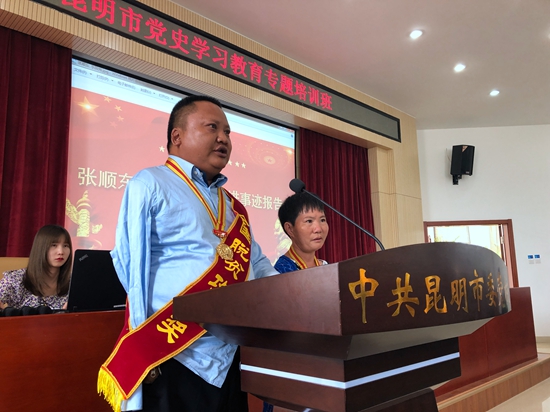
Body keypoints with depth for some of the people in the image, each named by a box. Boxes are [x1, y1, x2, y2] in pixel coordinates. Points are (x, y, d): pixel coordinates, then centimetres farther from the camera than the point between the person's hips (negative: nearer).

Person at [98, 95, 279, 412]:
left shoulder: (232, 206, 15)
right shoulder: (149, 186, -5)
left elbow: (258, 266, 17)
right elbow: (132, 268, -10)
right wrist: (146, 349, -14)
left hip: (231, 360, 7)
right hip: (175, 361, -6)